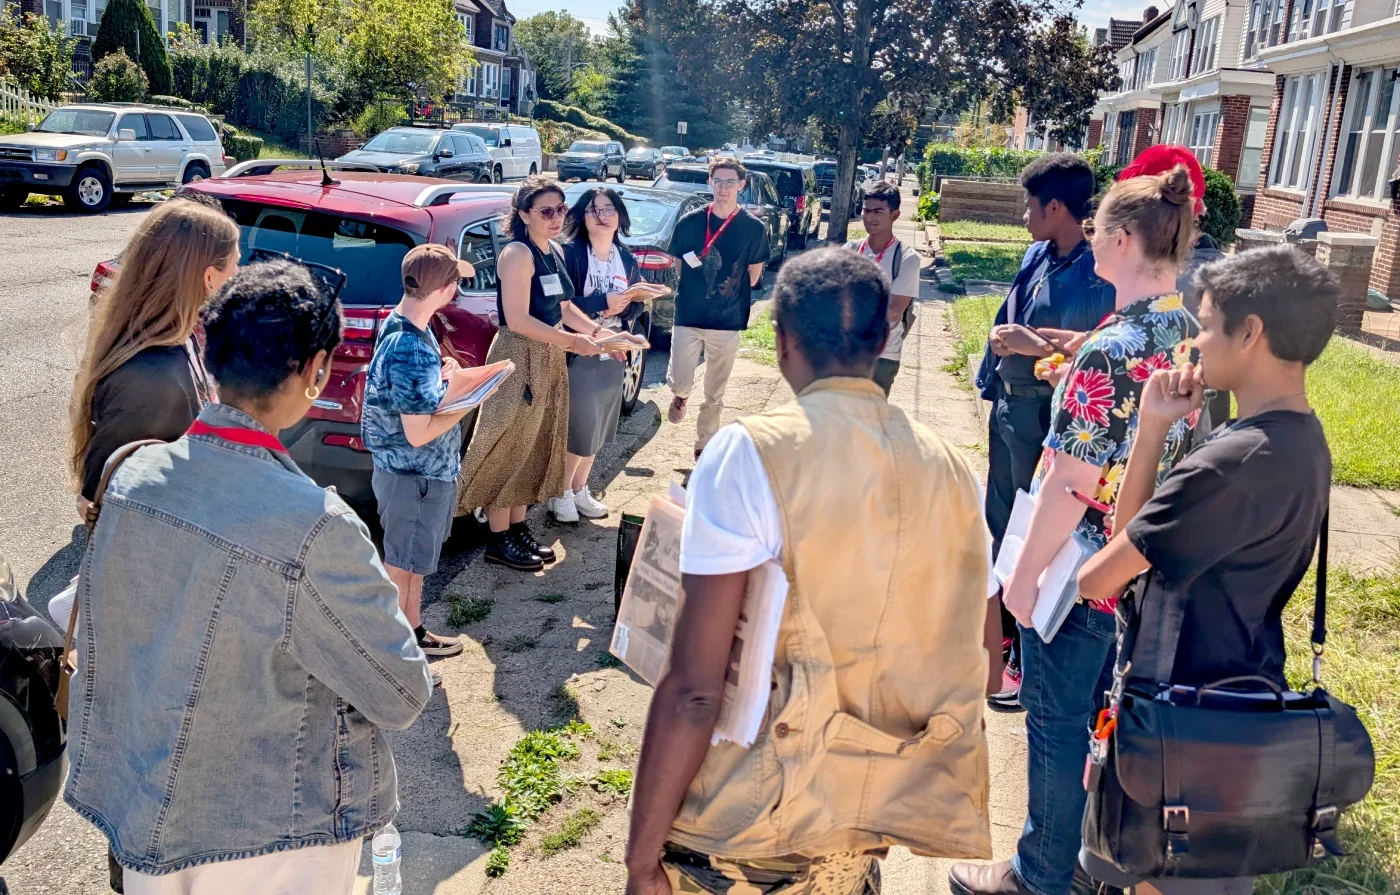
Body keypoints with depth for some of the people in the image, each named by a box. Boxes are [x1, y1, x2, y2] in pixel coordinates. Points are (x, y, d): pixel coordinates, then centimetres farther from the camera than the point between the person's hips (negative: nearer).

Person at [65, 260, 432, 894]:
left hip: (141, 814, 6)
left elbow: (94, 650, 4)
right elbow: (402, 698, -19)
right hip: (268, 843, -5)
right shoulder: (315, 527, -32)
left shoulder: (134, 474, -11)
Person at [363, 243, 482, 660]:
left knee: (414, 558, 23)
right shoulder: (412, 351, -30)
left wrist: (441, 375, -1)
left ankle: (414, 633, 39)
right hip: (415, 477, -9)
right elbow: (419, 433, -26)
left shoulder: (398, 321, 0)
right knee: (402, 566, 7)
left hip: (419, 471, 9)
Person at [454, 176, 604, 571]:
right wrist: (572, 341, -20)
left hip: (549, 359, 9)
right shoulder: (518, 254, -17)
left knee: (535, 448, 14)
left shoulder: (554, 251, 10)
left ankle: (518, 528, 27)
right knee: (510, 448, 0)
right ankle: (499, 541, 11)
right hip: (518, 359, -9)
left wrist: (598, 331, 3)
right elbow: (518, 320, -23)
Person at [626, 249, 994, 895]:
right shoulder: (953, 472, -1)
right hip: (863, 834, 4)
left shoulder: (750, 453, -16)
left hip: (743, 828, -4)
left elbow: (693, 690, -19)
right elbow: (969, 670, 5)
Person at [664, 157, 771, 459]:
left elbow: (754, 274, 7)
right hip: (688, 317, 0)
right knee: (679, 381, -5)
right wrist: (693, 292, 8)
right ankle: (681, 395, 32)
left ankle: (704, 444, 28)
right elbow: (678, 263, 10)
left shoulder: (753, 228, -3)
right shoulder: (690, 222, -3)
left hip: (728, 321, 0)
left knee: (715, 393, 9)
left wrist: (732, 294, 6)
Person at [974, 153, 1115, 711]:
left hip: (1045, 417, -9)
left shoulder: (1097, 273, -19)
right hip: (1008, 404, 9)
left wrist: (1034, 344, -20)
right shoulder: (1037, 256, 6)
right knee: (1000, 521, 19)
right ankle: (1003, 627, 37)